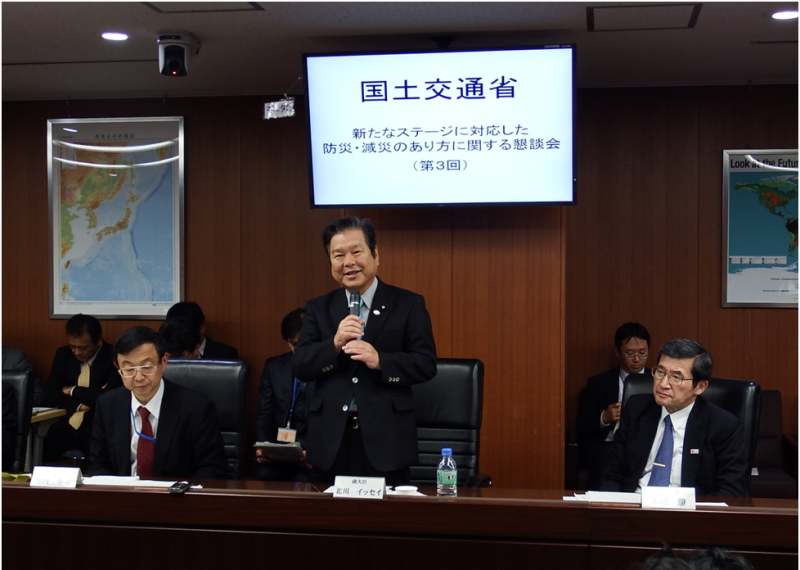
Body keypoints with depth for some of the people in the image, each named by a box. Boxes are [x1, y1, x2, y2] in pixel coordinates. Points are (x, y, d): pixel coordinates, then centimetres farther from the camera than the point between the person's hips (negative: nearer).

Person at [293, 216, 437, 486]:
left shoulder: (408, 304, 3)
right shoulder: (318, 308, 11)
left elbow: (426, 363, -4)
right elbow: (299, 367, 2)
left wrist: (379, 360, -20)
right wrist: (335, 344, -15)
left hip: (385, 439, -2)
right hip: (331, 440, 2)